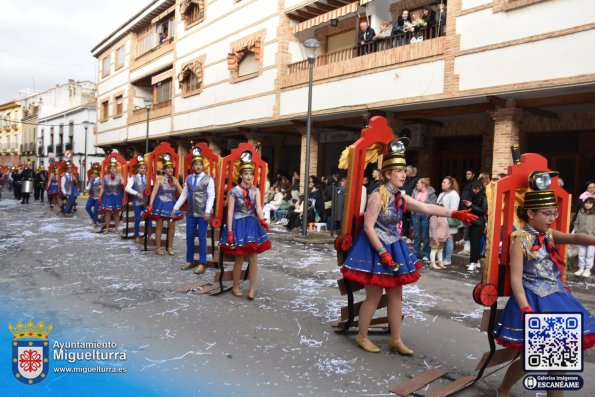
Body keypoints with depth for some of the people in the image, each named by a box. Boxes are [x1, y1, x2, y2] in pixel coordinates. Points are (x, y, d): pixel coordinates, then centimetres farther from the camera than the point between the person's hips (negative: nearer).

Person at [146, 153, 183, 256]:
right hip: (161, 204, -4)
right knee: (159, 226, 3)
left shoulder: (175, 180, 5)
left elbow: (182, 192, 4)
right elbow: (154, 192, -12)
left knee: (172, 226, 5)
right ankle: (158, 247, 14)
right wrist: (150, 204, -20)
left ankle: (170, 247, 17)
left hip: (171, 205, 4)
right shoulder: (159, 178, -7)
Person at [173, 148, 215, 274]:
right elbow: (184, 195, 13)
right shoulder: (188, 178, 10)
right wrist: (175, 208, 9)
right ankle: (190, 261, 26)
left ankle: (202, 263, 10)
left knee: (202, 238, 0)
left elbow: (211, 196, -10)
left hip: (203, 214, -5)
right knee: (189, 237, 11)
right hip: (190, 213, 5)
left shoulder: (208, 179, -4)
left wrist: (208, 211, -19)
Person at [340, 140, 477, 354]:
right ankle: (362, 337, 21)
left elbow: (428, 208, 2)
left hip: (393, 247, 8)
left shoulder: (401, 197, 4)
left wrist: (455, 213, -6)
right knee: (374, 296, 1)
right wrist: (382, 253, -21)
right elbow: (368, 227, -20)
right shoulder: (378, 196, -18)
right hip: (375, 249, -8)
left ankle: (395, 339, 27)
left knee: (396, 295, 13)